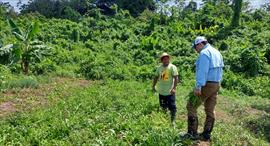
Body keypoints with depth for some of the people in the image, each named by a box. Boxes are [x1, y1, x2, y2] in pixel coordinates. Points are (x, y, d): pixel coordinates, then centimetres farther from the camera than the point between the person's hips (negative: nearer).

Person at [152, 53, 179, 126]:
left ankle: (173, 120, 10)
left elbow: (176, 78, -13)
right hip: (161, 91, 5)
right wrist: (153, 86, 12)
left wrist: (174, 88, -20)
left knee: (172, 107, -2)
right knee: (163, 107, 17)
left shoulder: (172, 67, -7)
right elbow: (156, 77, 17)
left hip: (170, 92, -5)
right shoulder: (159, 68, 8)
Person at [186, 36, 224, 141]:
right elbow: (220, 70, 16)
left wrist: (198, 87, -24)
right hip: (216, 85, 9)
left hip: (206, 85, -9)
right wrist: (218, 84, 14)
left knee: (191, 107, -1)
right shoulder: (217, 52, 18)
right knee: (210, 110, 11)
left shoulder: (204, 53, -12)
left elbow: (202, 71, -22)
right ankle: (206, 135, 19)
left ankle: (192, 133, 0)